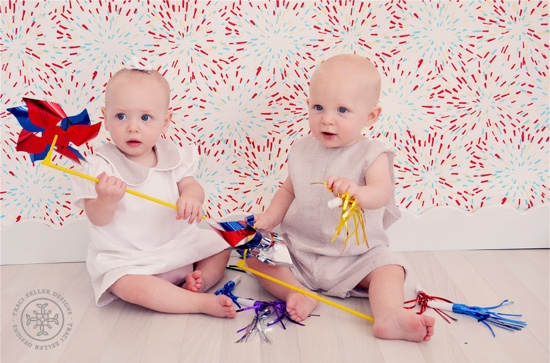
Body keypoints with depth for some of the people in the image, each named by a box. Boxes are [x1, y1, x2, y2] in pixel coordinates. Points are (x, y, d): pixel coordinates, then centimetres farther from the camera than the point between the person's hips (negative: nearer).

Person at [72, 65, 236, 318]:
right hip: (126, 258, -5)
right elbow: (98, 220, -17)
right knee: (133, 287, -33)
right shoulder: (101, 166, -15)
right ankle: (203, 303, -27)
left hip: (179, 245, 6)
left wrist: (190, 198, -30)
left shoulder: (171, 156, -1)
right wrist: (107, 200, -40)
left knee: (220, 252, 7)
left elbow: (190, 185, -5)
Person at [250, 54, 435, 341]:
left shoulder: (371, 154, -13)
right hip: (299, 251, 4)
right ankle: (299, 295, -22)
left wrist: (357, 191, -53)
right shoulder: (302, 151, 0)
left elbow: (381, 194, -30)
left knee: (388, 268, -24)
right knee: (256, 255, -11)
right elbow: (289, 190, 12)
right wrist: (271, 216, -7)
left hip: (357, 256, -3)